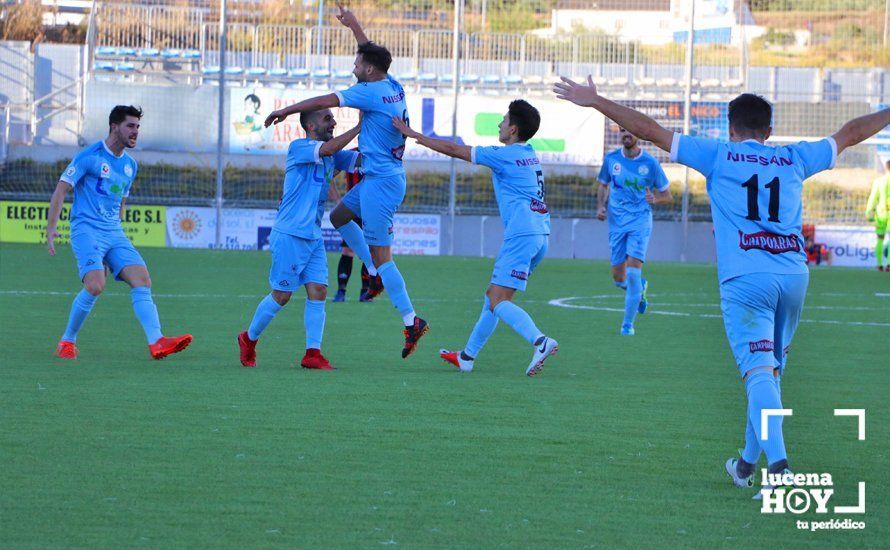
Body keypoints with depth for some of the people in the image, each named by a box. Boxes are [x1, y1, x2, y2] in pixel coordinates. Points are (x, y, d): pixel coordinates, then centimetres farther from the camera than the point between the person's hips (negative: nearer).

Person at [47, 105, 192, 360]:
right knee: (95, 285, -24)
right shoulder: (90, 156, -5)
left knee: (142, 280, -12)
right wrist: (51, 228, -10)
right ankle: (67, 342, -5)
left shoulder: (130, 165, 16)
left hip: (114, 233, 7)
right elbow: (61, 189, -4)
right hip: (86, 229, -7)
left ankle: (157, 342, -22)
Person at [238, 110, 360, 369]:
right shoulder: (298, 147, -10)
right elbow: (328, 148, -26)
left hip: (314, 237, 7)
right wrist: (360, 127, -23)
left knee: (318, 292, -4)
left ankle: (312, 353, -4)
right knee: (281, 295, -1)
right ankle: (249, 339, 19)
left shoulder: (332, 156, 14)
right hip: (289, 235, -7)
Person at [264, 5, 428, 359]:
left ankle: (411, 321, -7)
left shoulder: (371, 92, -17)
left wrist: (285, 111, -5)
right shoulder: (393, 87, 7)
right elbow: (373, 54, 27)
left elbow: (326, 101, -15)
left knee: (381, 256, -7)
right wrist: (354, 26, 36)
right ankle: (375, 275, 23)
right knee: (339, 216, 25)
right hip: (380, 178, 10)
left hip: (381, 183, -10)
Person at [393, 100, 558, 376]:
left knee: (498, 301, -13)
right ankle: (467, 357, 22)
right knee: (494, 295, 16)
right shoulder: (529, 155, 17)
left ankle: (540, 341, -32)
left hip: (522, 235, -9)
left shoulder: (505, 155, -7)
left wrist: (413, 134, 5)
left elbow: (454, 150, -3)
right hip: (540, 233, 9)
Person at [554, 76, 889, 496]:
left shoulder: (718, 156, 7)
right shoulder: (793, 160, 16)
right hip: (794, 276, 4)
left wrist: (595, 102, 11)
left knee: (759, 372, -12)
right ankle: (748, 464, 29)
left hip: (744, 279, -4)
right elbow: (850, 134, 31)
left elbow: (651, 131, 7)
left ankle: (779, 464, -29)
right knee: (771, 371, 18)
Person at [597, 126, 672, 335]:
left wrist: (654, 199, -19)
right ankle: (640, 288, 39)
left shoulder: (650, 163, -5)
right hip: (617, 222, 3)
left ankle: (628, 324, -7)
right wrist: (600, 206, 1)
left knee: (632, 271, -17)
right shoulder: (611, 159, 3)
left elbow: (666, 195, 4)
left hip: (640, 221, -3)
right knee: (618, 277, 3)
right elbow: (603, 185, 19)